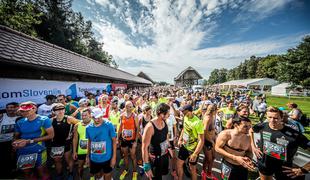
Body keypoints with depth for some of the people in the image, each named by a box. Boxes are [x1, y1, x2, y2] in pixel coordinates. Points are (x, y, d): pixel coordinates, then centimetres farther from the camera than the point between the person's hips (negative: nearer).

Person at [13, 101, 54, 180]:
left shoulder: (44, 120, -13)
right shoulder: (20, 122, 3)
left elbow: (51, 135, -15)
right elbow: (16, 136, 16)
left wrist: (29, 141, -16)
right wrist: (15, 142, -7)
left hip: (38, 151, -4)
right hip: (22, 152, 5)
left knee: (42, 173, 11)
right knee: (27, 173, 22)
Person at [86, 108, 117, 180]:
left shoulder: (109, 125, -19)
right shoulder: (88, 127, -8)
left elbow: (114, 140, -13)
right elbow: (89, 142, 7)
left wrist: (114, 156, -12)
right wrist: (88, 155, 13)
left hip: (107, 158, -3)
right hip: (94, 159, 4)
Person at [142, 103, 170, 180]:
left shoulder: (164, 122, -8)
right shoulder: (150, 126, -30)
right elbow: (144, 147, -25)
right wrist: (146, 166, -21)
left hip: (165, 155, 7)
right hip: (156, 158, -6)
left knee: (165, 172, 25)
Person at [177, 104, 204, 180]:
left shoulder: (198, 123, -29)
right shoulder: (185, 118, -7)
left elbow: (201, 140, -24)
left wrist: (195, 154, -22)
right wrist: (180, 139, 7)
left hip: (193, 149, -6)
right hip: (184, 146, 6)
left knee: (192, 169, 16)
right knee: (179, 165, 17)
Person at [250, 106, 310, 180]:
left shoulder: (294, 134, -25)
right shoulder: (262, 126, -17)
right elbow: (250, 131, 0)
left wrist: (304, 169, -18)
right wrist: (253, 146, -5)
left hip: (283, 169, -1)